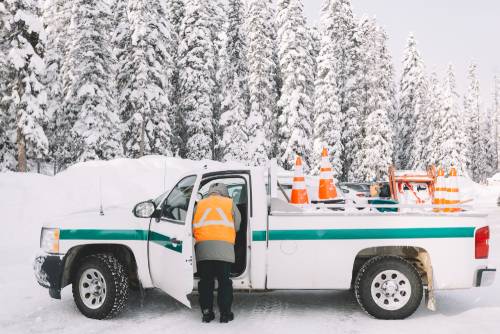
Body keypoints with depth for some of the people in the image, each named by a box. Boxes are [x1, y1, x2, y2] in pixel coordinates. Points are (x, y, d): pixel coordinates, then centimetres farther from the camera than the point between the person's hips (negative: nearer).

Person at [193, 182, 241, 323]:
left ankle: (206, 313, 11)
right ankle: (225, 313, 7)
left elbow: (193, 227, 17)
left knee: (206, 281, 10)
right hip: (224, 248, -2)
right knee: (224, 281, 6)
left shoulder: (200, 204, 20)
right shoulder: (229, 203, 14)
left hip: (203, 249, 2)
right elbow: (237, 226, 14)